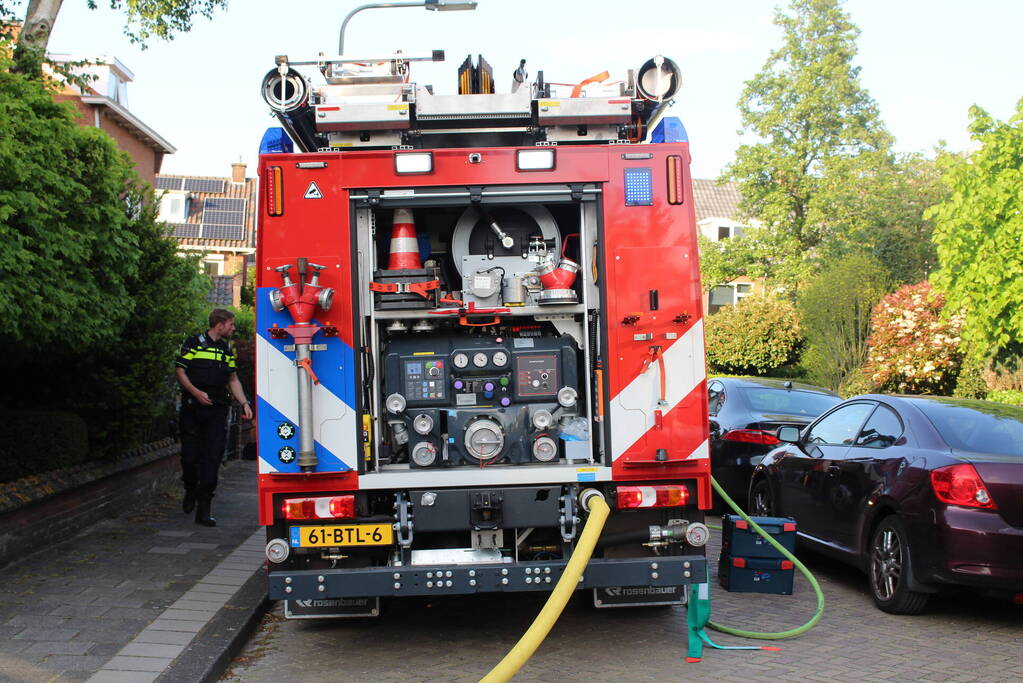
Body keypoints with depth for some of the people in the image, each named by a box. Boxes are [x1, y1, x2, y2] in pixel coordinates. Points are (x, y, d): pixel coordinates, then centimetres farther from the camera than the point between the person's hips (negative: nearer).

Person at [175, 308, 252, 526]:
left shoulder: (227, 350, 17)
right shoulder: (194, 343, 1)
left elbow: (233, 379, 19)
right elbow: (180, 370, -3)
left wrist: (244, 403, 7)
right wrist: (196, 392, -16)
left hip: (217, 410, 4)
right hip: (193, 408, -4)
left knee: (212, 459, -5)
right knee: (190, 455, 1)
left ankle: (204, 509, -3)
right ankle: (190, 490, 30)